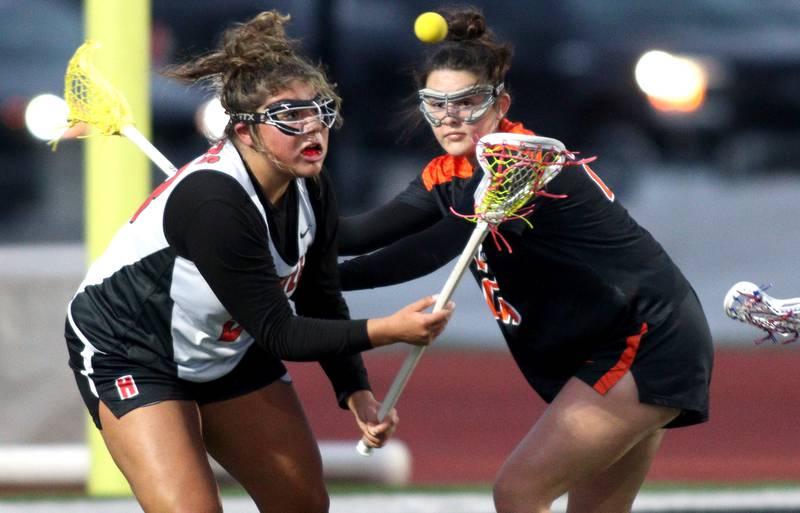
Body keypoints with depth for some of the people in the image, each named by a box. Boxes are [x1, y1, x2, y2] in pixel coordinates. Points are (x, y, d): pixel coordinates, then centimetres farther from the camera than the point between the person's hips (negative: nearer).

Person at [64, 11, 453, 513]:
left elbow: (321, 303, 0)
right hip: (127, 352, -8)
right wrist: (385, 331, -34)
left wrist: (357, 394, -11)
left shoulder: (312, 191, -11)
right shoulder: (214, 203, -35)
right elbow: (277, 333, -30)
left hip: (228, 349, 8)